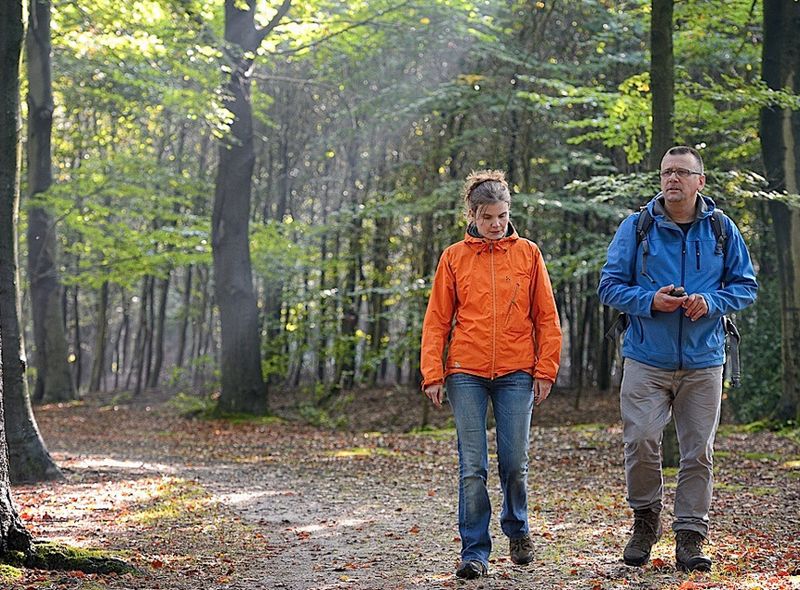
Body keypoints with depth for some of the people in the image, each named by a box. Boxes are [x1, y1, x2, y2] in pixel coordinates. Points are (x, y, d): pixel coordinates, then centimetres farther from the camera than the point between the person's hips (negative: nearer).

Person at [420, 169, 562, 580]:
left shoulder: (527, 254, 6)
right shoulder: (454, 258, 6)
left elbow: (546, 318, 7)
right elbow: (437, 321, 7)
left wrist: (545, 370, 1)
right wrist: (433, 375, 0)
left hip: (516, 373, 0)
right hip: (466, 373, 0)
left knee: (514, 463, 3)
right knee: (472, 467, -3)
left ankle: (517, 529, 29)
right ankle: (474, 551, 4)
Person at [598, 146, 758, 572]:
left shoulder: (721, 229, 6)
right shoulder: (636, 228, 3)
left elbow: (745, 285, 10)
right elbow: (609, 285, 4)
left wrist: (710, 302, -10)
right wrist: (649, 301, -14)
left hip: (703, 361, 1)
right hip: (647, 358, -1)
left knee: (698, 451, 3)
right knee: (641, 442, -10)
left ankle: (690, 538, 11)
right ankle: (645, 521, 13)